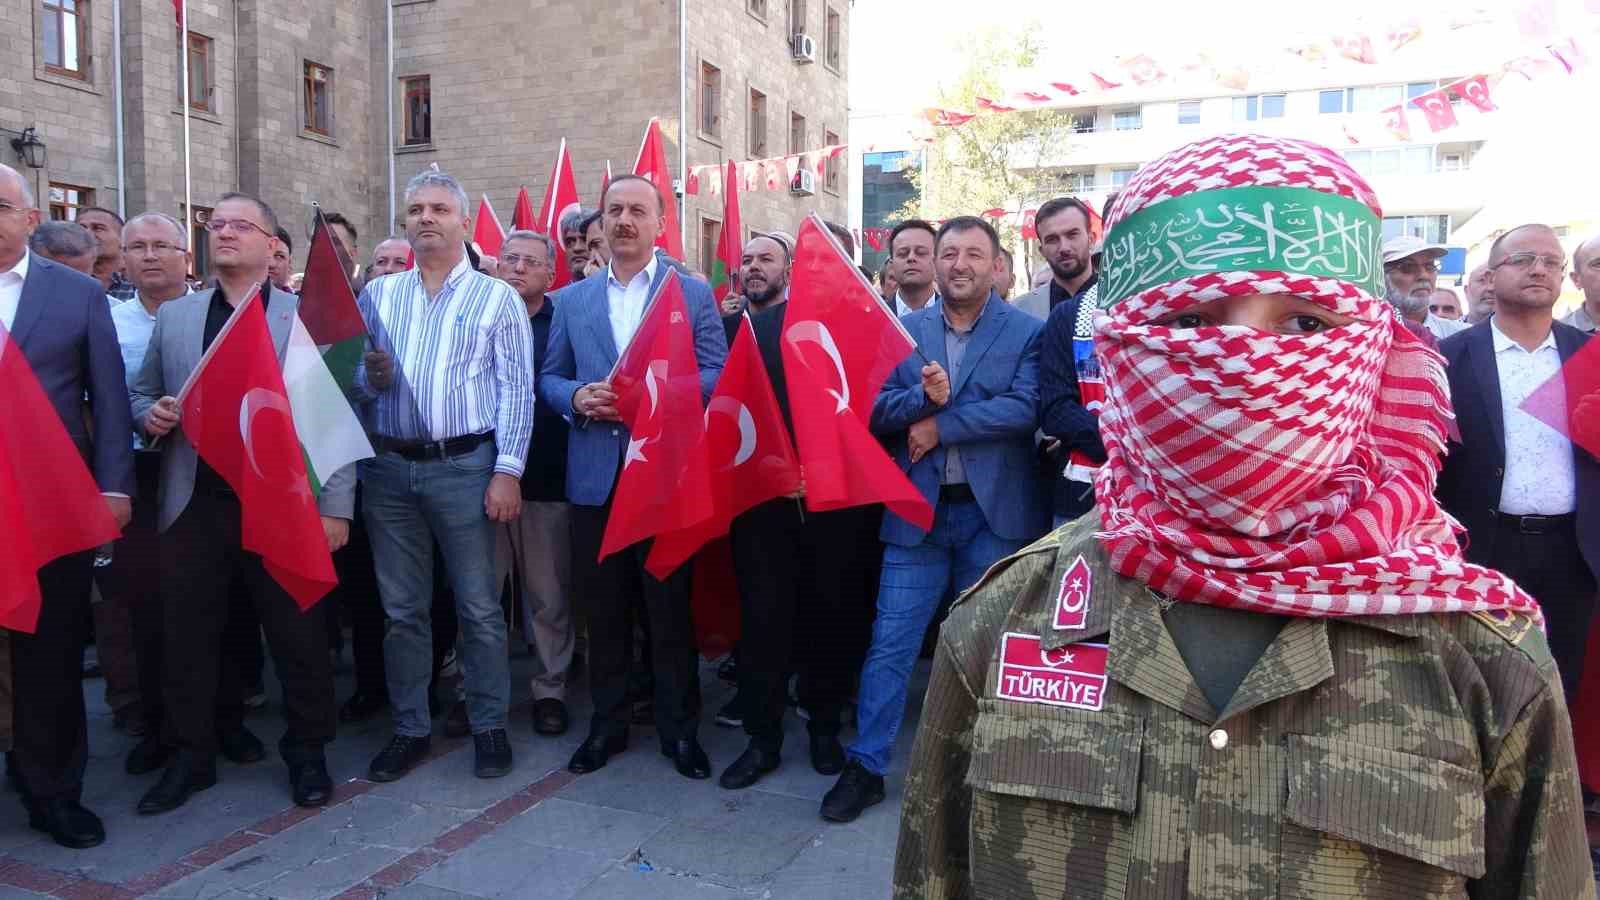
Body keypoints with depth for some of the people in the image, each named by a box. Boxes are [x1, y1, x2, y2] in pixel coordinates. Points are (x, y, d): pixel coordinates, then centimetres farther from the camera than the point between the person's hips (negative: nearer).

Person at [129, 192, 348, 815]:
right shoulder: (173, 316, 13)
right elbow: (142, 393, 21)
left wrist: (335, 506, -9)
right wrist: (151, 414, -4)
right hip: (195, 506, 3)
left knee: (299, 635, 5)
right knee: (188, 638, 9)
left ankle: (306, 751, 22)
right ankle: (192, 754, 26)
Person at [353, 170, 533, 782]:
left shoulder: (497, 299, 3)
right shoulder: (378, 295, 13)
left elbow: (515, 391, -2)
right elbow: (352, 380, 15)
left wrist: (507, 471, -11)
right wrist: (370, 377, -9)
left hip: (464, 466, -3)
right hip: (388, 468, 4)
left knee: (479, 607, 3)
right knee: (401, 609, 10)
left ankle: (489, 725, 17)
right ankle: (410, 729, 23)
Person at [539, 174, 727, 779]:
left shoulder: (694, 293, 3)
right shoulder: (573, 299, 12)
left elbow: (717, 377, -4)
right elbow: (548, 378, 13)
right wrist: (577, 396, -10)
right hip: (595, 476, 3)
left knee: (670, 609, 6)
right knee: (603, 609, 11)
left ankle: (680, 729, 20)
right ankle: (607, 724, 26)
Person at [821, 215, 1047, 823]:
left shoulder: (1027, 332, 0)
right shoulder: (904, 330, 6)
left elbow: (1024, 408, -14)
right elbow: (877, 411, -1)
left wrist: (940, 425, -14)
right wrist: (925, 397, -20)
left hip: (995, 512, -1)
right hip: (918, 509, 1)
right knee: (890, 643, 2)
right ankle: (866, 766, 14)